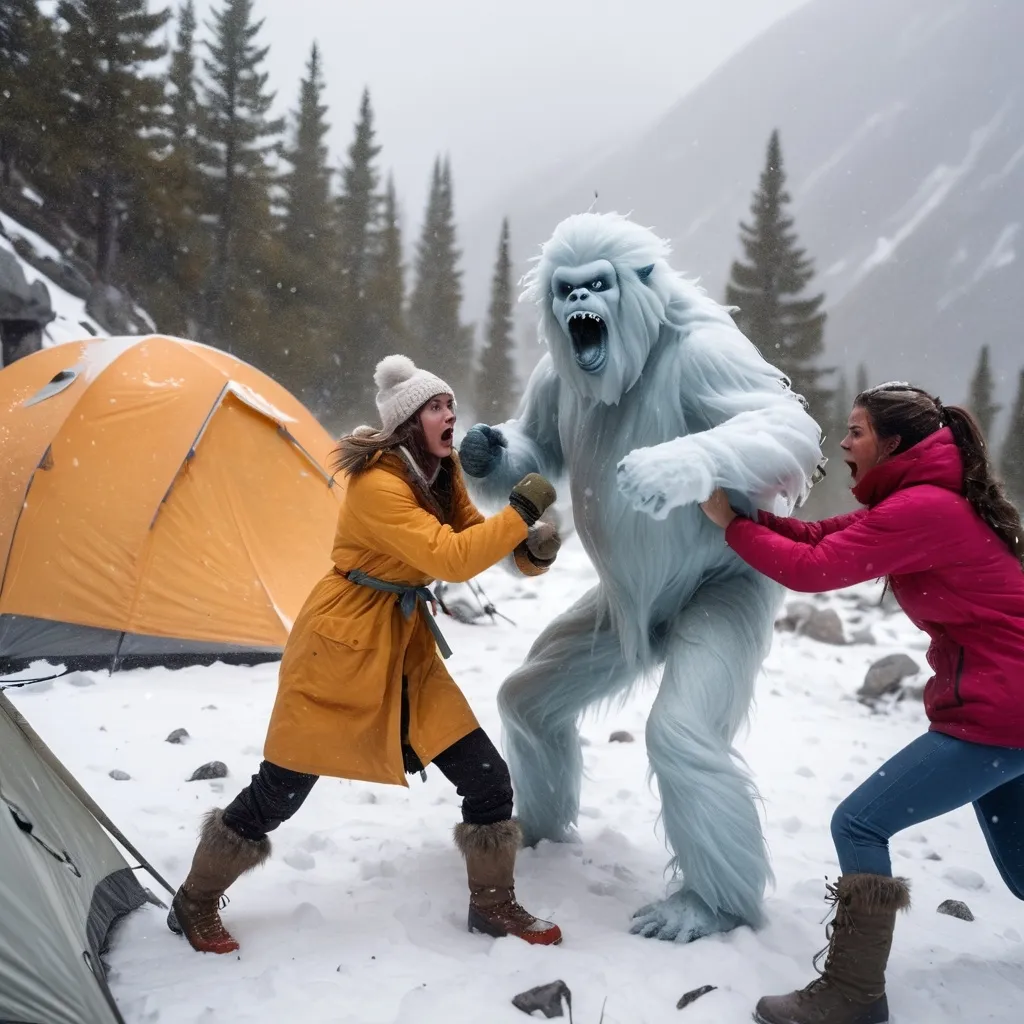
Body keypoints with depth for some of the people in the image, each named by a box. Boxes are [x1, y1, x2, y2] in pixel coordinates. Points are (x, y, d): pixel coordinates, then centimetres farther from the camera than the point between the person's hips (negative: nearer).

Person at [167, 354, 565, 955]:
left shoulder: (441, 474, 3)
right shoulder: (377, 484, -24)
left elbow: (476, 539, 8)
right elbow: (451, 559, -32)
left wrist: (534, 548, -12)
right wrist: (520, 510, -29)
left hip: (407, 649, 8)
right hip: (340, 647, -7)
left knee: (488, 779, 2)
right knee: (279, 793, 3)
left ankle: (494, 906, 23)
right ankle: (194, 905, 26)